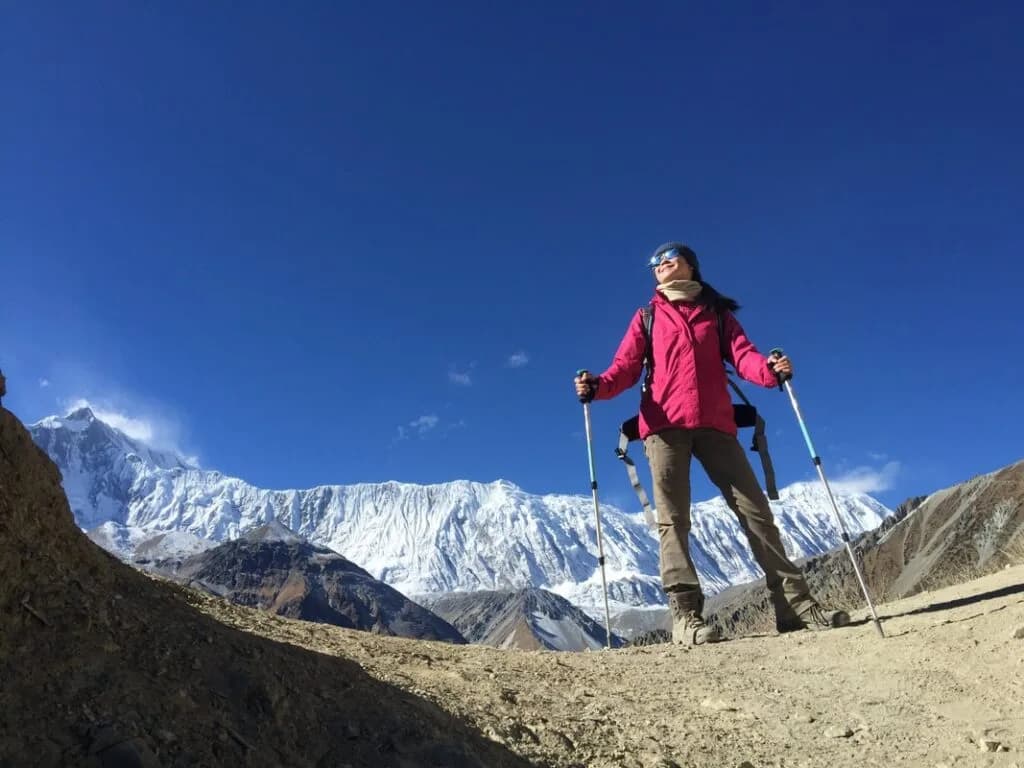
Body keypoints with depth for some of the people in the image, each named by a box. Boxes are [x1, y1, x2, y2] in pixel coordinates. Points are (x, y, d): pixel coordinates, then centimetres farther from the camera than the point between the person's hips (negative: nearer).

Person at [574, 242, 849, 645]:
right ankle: (686, 614, -8)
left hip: (714, 423, 1)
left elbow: (743, 355, 4)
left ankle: (794, 602, 6)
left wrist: (770, 369, -20)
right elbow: (625, 367, 5)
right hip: (664, 424, -1)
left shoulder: (717, 313, 20)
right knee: (673, 519, -7)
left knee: (755, 508, -1)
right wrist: (598, 386, -17)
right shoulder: (647, 317, 18)